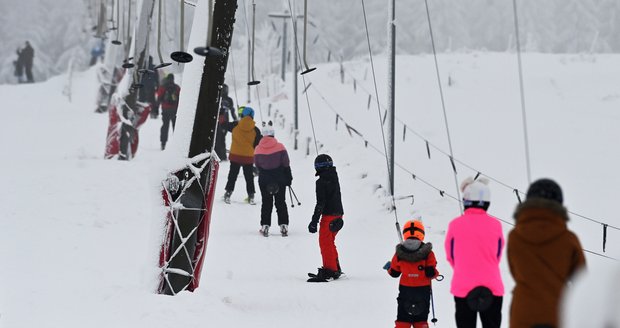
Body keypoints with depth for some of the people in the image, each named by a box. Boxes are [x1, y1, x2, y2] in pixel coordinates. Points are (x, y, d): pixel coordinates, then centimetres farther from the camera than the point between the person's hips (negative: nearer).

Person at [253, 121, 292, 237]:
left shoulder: (258, 149, -5)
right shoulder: (280, 147, -10)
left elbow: (257, 165, 4)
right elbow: (286, 165, -6)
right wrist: (289, 178, 4)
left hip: (264, 180, 1)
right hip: (279, 179, -1)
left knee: (266, 203, 9)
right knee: (281, 202, 8)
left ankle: (265, 226, 4)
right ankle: (283, 225, 3)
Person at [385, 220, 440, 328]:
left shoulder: (399, 254, -5)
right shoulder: (428, 253, -11)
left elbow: (394, 273, 3)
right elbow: (431, 273, -13)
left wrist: (388, 267, 25)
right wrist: (436, 274, 10)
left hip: (405, 289, 1)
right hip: (423, 290, -1)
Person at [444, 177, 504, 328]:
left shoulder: (455, 225, -7)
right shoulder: (495, 225, -4)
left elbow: (451, 256, 7)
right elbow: (498, 255, 9)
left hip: (463, 287, -1)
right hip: (492, 287, 1)